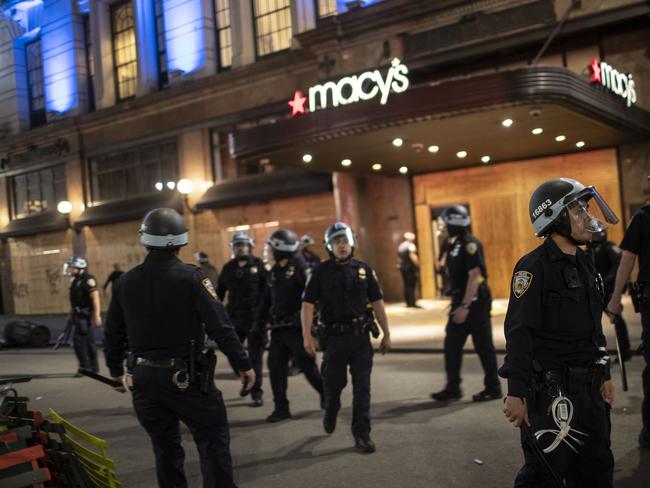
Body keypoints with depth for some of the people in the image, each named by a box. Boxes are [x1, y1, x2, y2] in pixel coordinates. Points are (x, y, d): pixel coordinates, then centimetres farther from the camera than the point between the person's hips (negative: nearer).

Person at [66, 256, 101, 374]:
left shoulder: (88, 279, -14)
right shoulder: (75, 280, 14)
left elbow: (95, 297, -19)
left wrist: (97, 315, -23)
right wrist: (71, 315, 22)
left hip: (86, 314, -9)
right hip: (79, 314, 9)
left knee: (79, 339, -11)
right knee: (89, 340, 13)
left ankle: (85, 366, -4)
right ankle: (94, 367, 20)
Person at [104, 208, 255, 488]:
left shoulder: (125, 282, 3)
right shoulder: (191, 277, -12)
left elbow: (113, 333, 11)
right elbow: (220, 327, -15)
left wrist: (115, 370, 26)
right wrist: (243, 364, -7)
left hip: (145, 378, 5)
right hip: (187, 377, -5)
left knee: (165, 446, 17)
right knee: (213, 440, 5)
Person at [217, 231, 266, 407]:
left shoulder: (258, 265, -1)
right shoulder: (228, 267, 10)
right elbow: (220, 292, 14)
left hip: (255, 317, -4)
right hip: (234, 317, 4)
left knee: (255, 356, 1)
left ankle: (256, 393, 10)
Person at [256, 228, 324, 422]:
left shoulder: (299, 267, -11)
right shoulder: (274, 271, 14)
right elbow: (266, 300, 20)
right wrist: (259, 323, 19)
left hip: (297, 327, -7)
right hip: (278, 328, 7)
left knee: (307, 365, 2)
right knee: (275, 367, 4)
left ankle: (326, 394, 25)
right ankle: (281, 409, 12)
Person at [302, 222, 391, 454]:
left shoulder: (363, 269, 4)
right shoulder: (321, 271, -2)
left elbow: (377, 303, 7)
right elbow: (307, 304, -5)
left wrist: (386, 334, 6)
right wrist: (307, 336, -13)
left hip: (361, 337, 1)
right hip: (334, 337, -1)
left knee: (362, 388, 1)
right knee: (333, 384, 11)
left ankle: (362, 435, 9)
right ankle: (330, 414, 42)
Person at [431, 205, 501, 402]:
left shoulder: (470, 244, -16)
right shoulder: (455, 244, 12)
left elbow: (475, 276, -22)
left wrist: (465, 306, -24)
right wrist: (458, 304, 17)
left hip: (475, 302, -9)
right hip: (461, 301, 9)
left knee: (483, 346, 2)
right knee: (451, 345, 8)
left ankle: (493, 388, 15)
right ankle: (453, 388, 15)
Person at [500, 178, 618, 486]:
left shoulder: (585, 265, 12)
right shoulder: (534, 267, -15)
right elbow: (518, 333, -21)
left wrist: (604, 375, 20)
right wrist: (516, 392, -23)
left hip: (589, 390, 9)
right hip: (550, 392, -8)